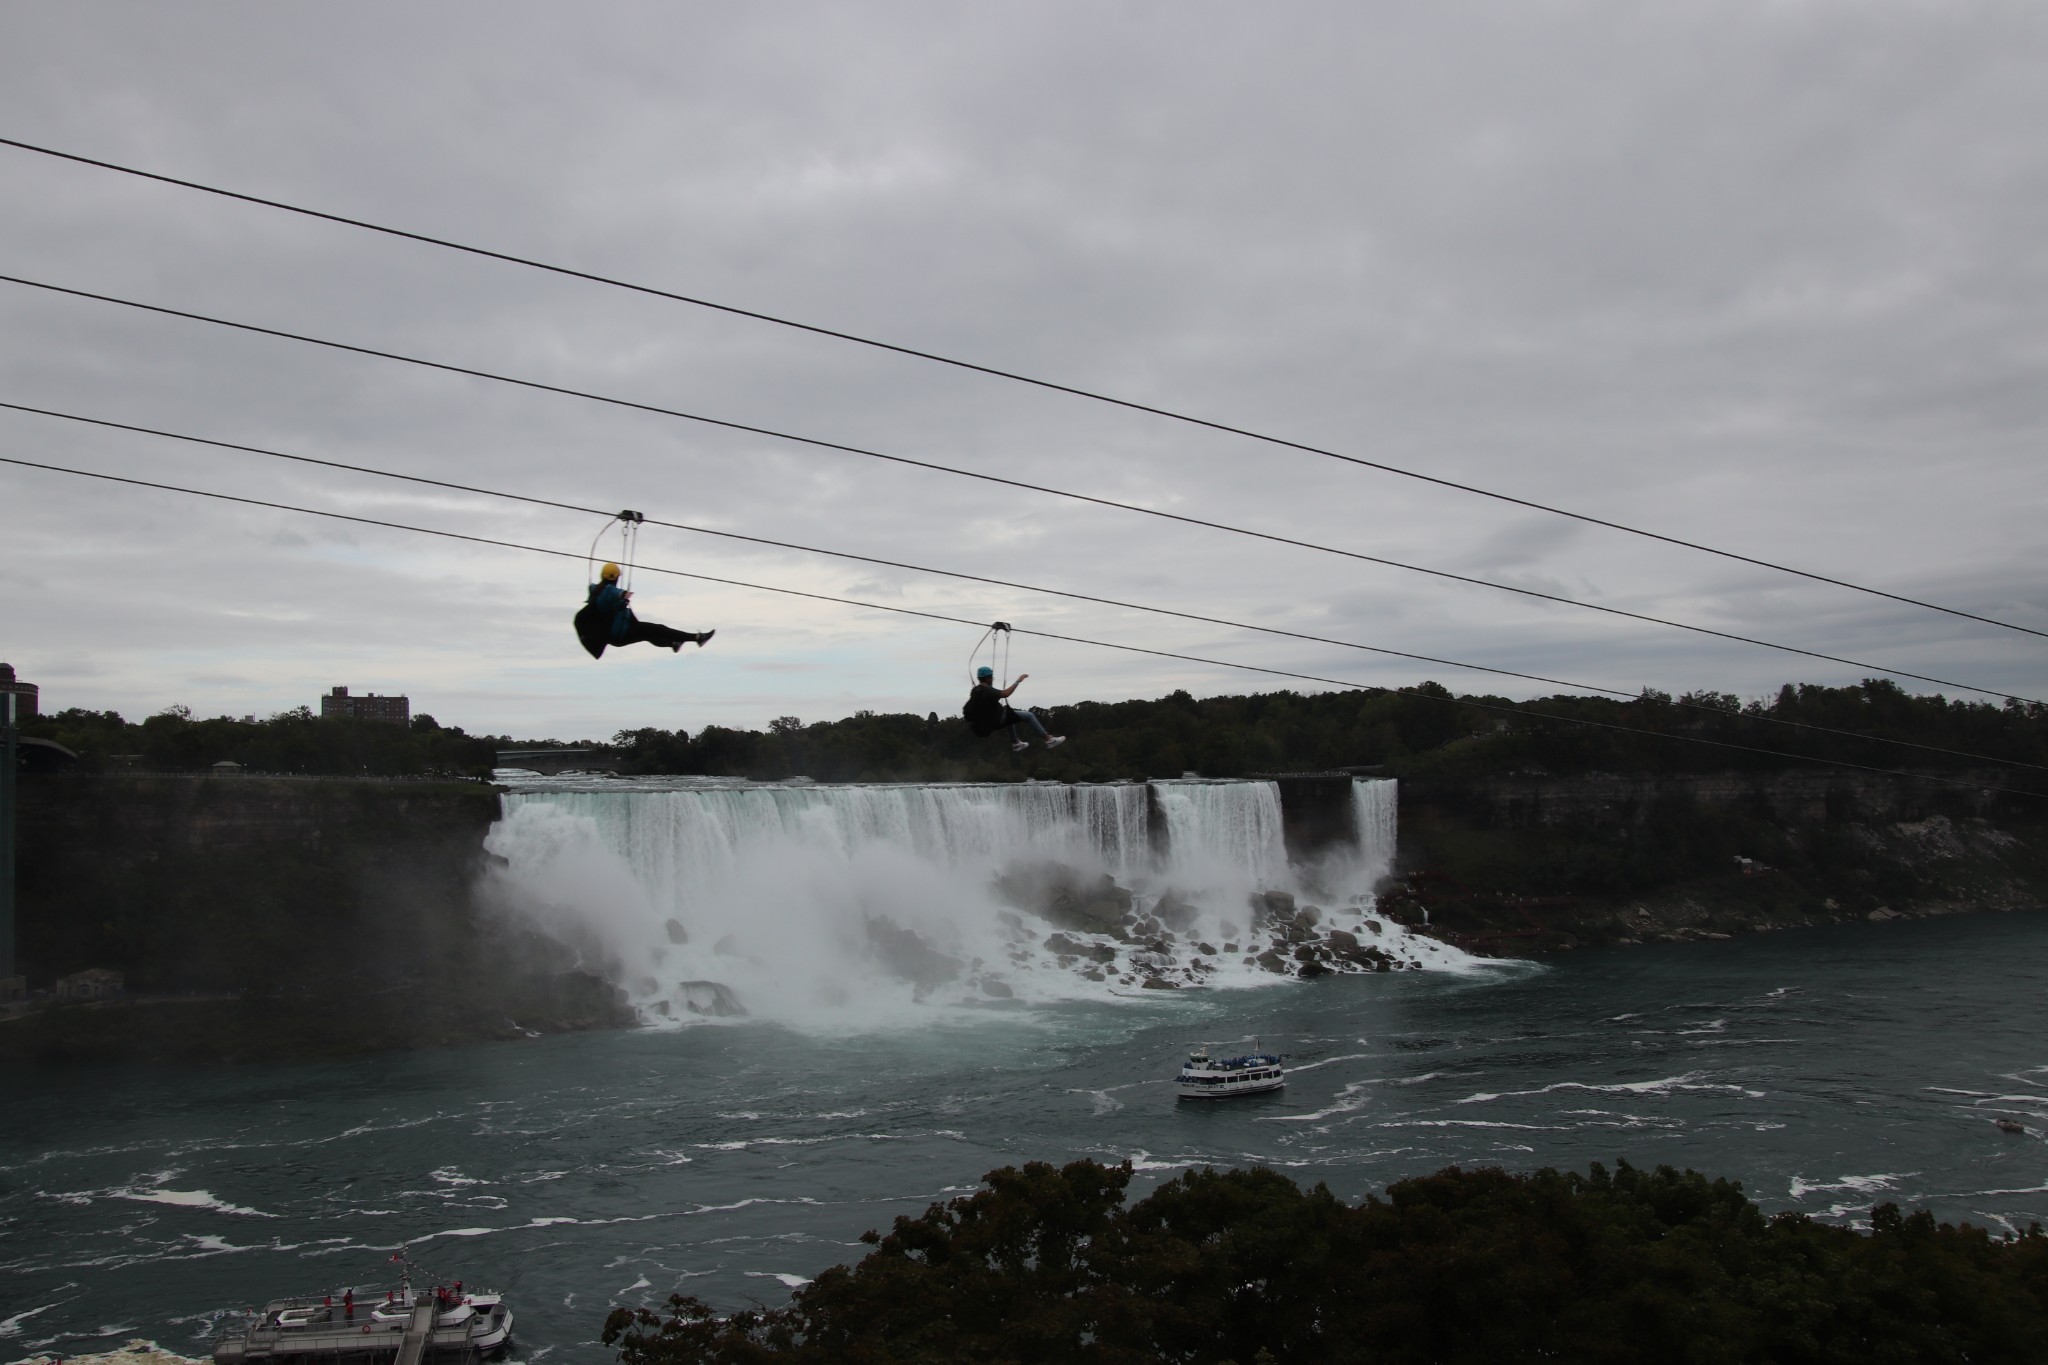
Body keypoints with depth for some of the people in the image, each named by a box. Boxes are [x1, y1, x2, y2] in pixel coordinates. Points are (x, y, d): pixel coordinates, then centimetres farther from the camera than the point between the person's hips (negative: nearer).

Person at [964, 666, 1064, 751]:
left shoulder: (975, 691, 6)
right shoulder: (987, 690, -22)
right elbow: (1005, 693, -36)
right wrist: (1018, 681, -29)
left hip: (985, 722, 10)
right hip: (997, 720, -10)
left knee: (1010, 715, 38)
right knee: (1028, 716, -6)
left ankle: (1015, 743, 37)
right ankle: (1049, 739, -4)